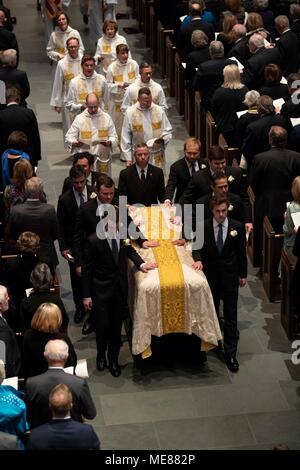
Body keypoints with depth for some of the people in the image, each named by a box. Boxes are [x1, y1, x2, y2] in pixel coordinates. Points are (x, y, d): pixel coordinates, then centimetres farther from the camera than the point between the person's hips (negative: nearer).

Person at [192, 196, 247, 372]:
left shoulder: (237, 227, -7)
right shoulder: (204, 227, -5)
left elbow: (242, 252, 0)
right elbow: (197, 246, -1)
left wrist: (243, 274, 4)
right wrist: (198, 259, -23)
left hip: (230, 276, -1)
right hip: (211, 274, 1)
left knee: (231, 316, -1)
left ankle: (230, 353, 4)